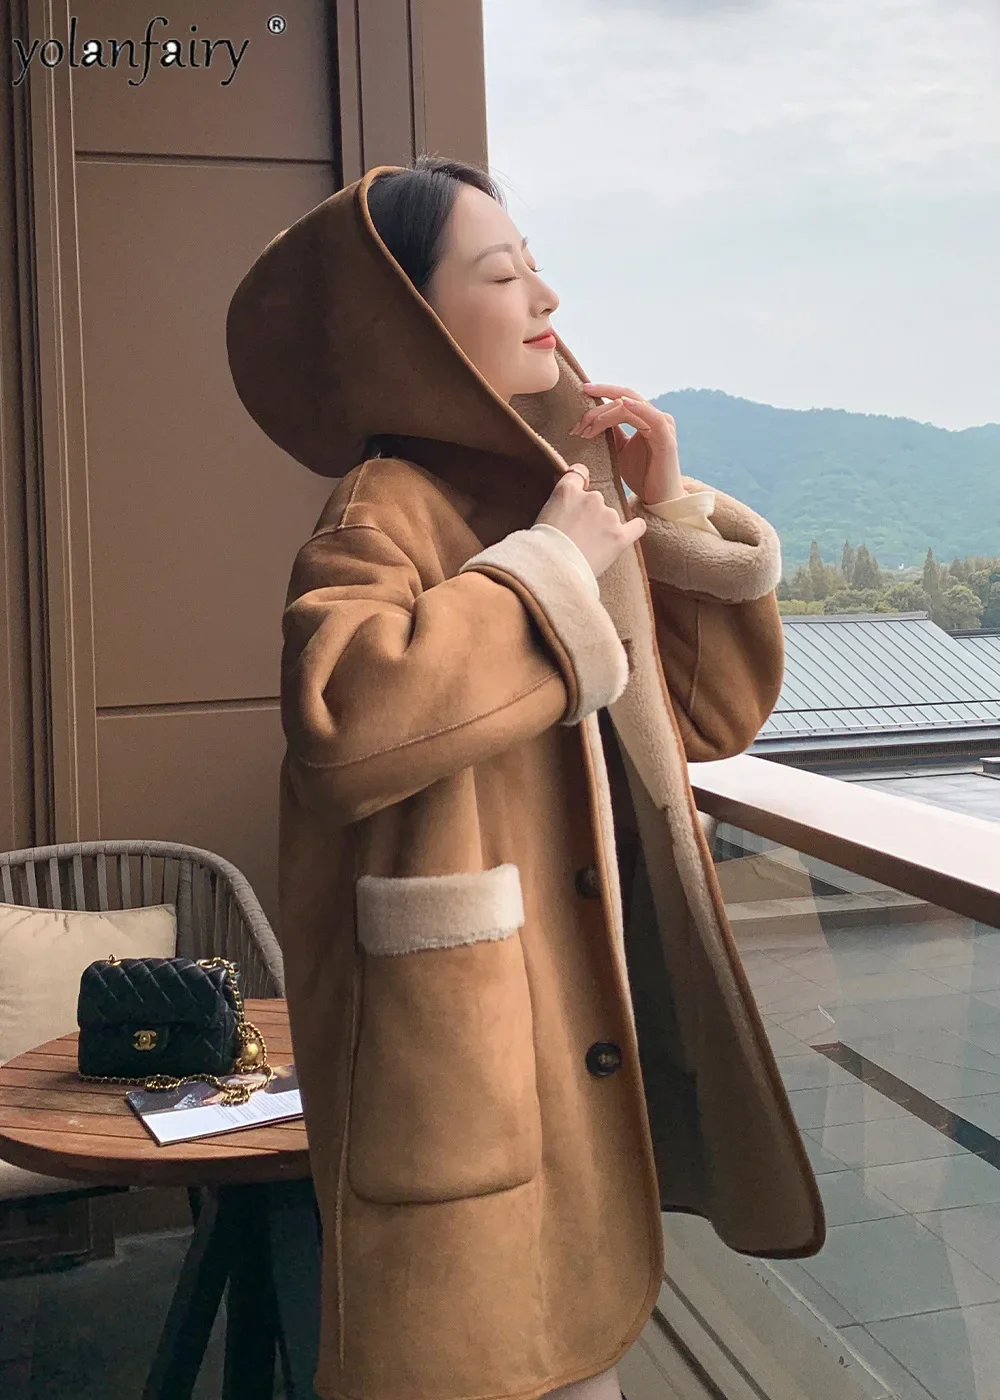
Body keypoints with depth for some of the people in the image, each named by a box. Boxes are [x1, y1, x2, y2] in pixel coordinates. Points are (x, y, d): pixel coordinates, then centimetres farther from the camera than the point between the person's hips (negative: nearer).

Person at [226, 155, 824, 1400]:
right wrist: (547, 567, -23)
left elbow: (718, 712, 12)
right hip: (467, 1048, -7)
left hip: (608, 1029, 8)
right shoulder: (386, 510, -13)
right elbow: (340, 713, -35)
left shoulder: (570, 480, 9)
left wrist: (675, 516, 0)